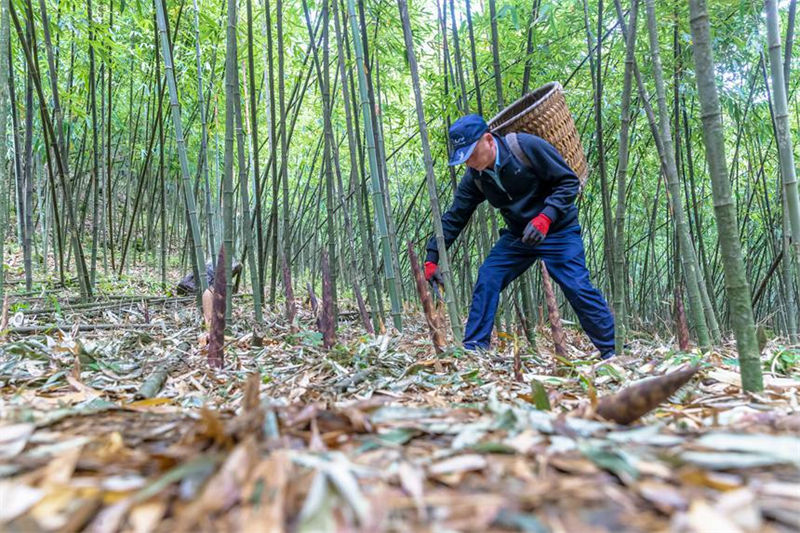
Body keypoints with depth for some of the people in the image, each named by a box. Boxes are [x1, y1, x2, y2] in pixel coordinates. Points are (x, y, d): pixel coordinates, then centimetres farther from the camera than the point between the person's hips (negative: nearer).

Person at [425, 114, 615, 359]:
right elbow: (453, 219, -1)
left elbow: (568, 181, -18)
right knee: (487, 279, -10)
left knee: (578, 288, -13)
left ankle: (611, 352, 4)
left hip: (557, 230, -5)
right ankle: (473, 348, -1)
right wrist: (431, 259, -5)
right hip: (518, 235, 5)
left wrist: (545, 217, -32)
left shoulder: (526, 146, -22)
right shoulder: (474, 178, -6)